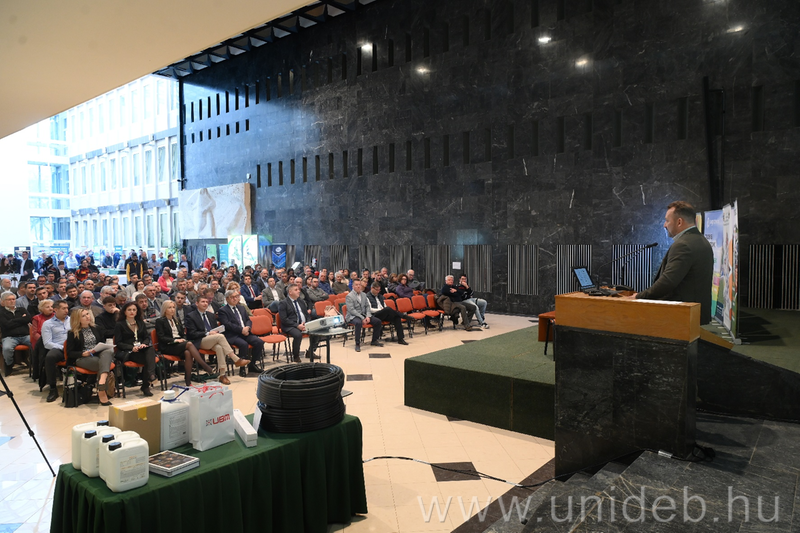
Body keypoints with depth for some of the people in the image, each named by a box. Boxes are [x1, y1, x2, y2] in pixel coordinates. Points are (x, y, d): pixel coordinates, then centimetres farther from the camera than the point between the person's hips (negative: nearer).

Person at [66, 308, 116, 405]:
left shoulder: (95, 330, 22)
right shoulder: (72, 334, 9)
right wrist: (83, 353, -16)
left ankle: (102, 381, -53)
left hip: (99, 355, 3)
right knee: (102, 363, -36)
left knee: (109, 350, -36)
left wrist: (102, 347, -2)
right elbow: (69, 353, 3)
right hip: (81, 359, -3)